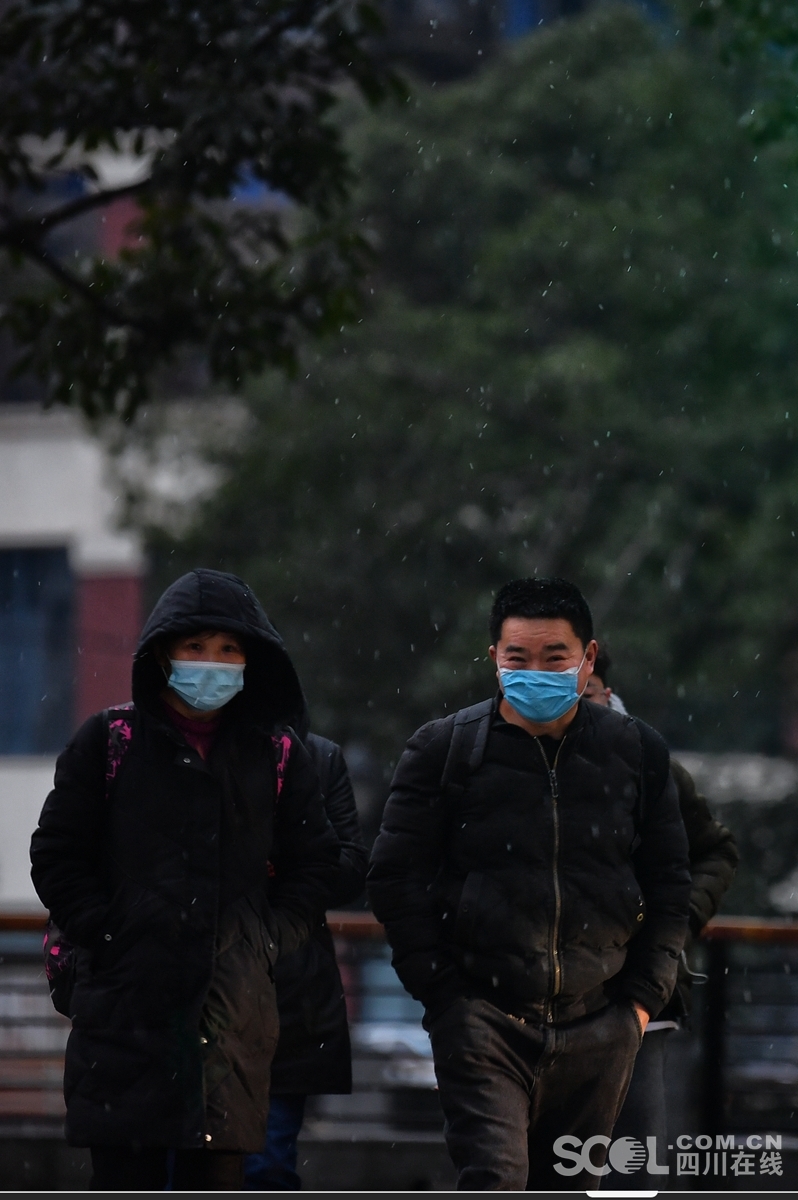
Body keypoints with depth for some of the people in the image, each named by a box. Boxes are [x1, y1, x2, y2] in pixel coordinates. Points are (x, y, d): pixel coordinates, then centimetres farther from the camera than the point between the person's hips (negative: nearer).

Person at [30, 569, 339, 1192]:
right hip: (125, 1002, -1)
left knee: (217, 1178, 1)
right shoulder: (110, 742, 5)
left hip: (233, 1016, 2)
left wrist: (265, 943, 2)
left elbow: (314, 865, 16)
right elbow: (57, 859, 5)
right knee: (124, 1181, -2)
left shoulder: (279, 755, 10)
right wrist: (108, 935, -5)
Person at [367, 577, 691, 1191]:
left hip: (597, 1027, 3)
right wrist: (443, 995, -3)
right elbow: (397, 879, 3)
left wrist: (643, 997, 5)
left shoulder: (638, 753, 7)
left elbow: (670, 885, 13)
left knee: (571, 1187, 9)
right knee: (493, 1183, -17)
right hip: (484, 1019, -3)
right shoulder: (444, 749, 1)